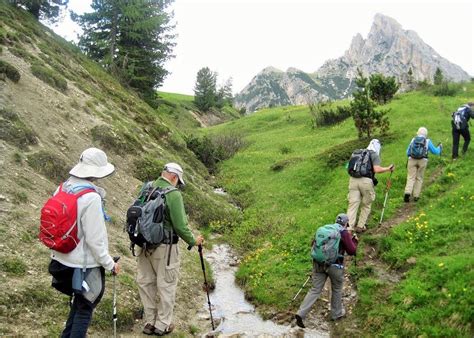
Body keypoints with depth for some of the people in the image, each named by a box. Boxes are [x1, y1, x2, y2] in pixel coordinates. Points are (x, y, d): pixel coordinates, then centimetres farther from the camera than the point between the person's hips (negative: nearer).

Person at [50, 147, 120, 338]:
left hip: (63, 259, 8)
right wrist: (110, 264, -10)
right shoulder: (91, 198, -25)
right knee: (85, 308, 10)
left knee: (79, 302, 26)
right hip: (85, 264, -8)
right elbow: (94, 240, -22)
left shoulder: (62, 189, -2)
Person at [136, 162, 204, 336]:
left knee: (146, 283, 15)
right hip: (164, 246, -6)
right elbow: (180, 225, -16)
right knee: (166, 285, 8)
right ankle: (163, 325, 17)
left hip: (144, 244, 6)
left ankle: (149, 322, 27)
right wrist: (192, 241, 0)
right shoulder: (173, 194, -15)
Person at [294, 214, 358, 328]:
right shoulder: (344, 233, -5)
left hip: (319, 263, 4)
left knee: (315, 290, 7)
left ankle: (301, 313, -5)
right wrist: (354, 241, 13)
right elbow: (351, 251, -5)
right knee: (337, 289, 20)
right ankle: (336, 313, 37)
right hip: (335, 266, -4)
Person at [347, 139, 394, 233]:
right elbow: (377, 169, -9)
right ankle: (360, 226, 19)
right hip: (366, 181, -4)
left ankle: (349, 228, -7)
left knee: (352, 205, 1)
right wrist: (388, 169, 4)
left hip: (353, 179, 4)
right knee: (366, 205, 15)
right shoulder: (375, 155, 5)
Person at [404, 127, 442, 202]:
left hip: (412, 160, 1)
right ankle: (416, 196, 13)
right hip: (422, 161, -1)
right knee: (419, 178, 12)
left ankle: (407, 193, -16)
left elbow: (408, 152, 12)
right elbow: (435, 151, 13)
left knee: (411, 177, 3)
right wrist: (440, 147, 34)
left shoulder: (413, 140, 10)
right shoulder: (428, 141, 6)